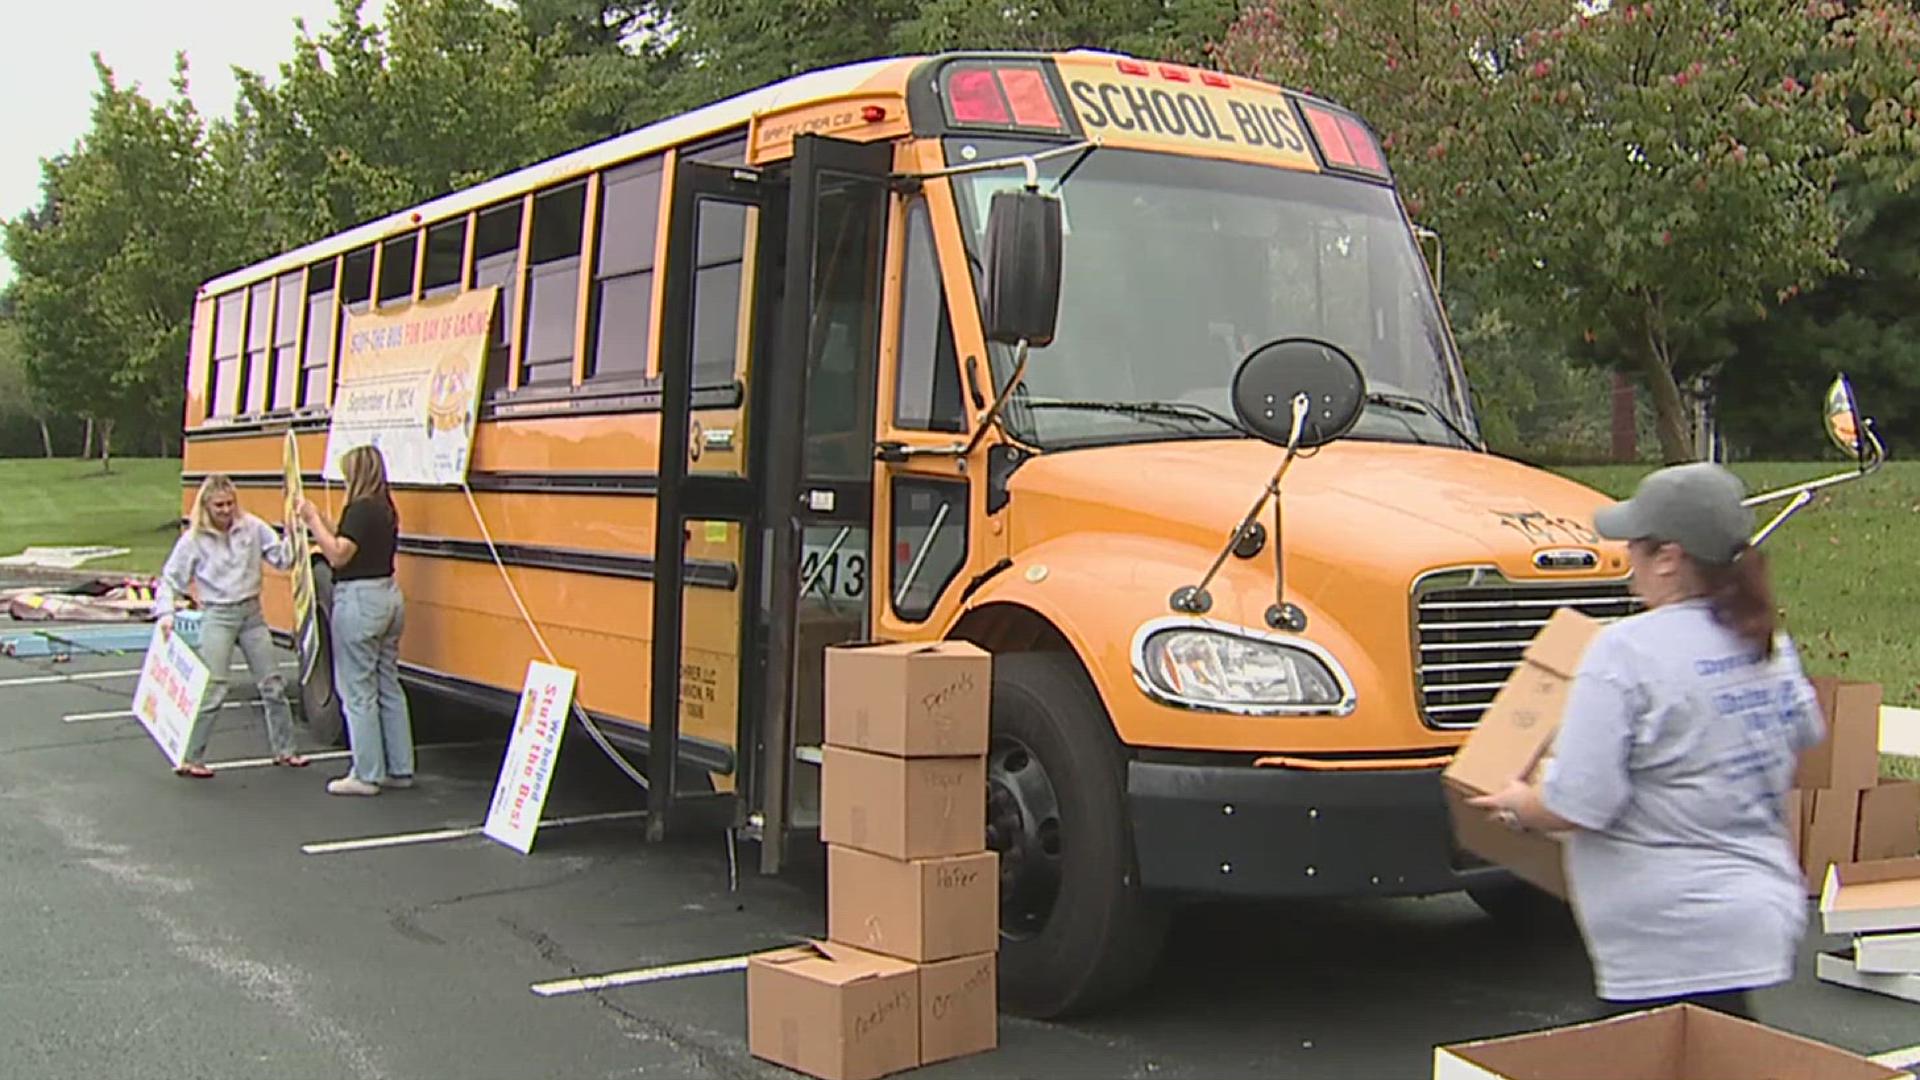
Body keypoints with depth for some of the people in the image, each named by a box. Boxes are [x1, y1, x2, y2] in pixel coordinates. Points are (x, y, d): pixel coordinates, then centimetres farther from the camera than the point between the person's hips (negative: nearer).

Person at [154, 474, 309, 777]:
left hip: (252, 614, 4)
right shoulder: (193, 540, -6)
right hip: (218, 617, -3)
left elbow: (282, 559, -3)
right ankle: (189, 759, 2)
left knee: (273, 684, 9)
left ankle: (284, 751, 23)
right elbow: (170, 580, -1)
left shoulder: (252, 527, -1)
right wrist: (166, 613, -15)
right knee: (212, 690, -8)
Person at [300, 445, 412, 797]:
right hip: (387, 596, 10)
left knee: (358, 692, -2)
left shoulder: (360, 509, -15)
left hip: (358, 601, -10)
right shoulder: (385, 509, 12)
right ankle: (399, 769, 18)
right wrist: (320, 524, 13)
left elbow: (338, 556, -20)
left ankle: (366, 775, 2)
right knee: (389, 688, 13)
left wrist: (313, 520, -14)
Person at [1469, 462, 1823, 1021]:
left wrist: (1519, 805, -1)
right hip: (1766, 908, 9)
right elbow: (1804, 734, 27)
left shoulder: (1626, 653, -19)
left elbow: (1578, 805, -21)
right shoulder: (1770, 645, 6)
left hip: (1675, 942, -9)